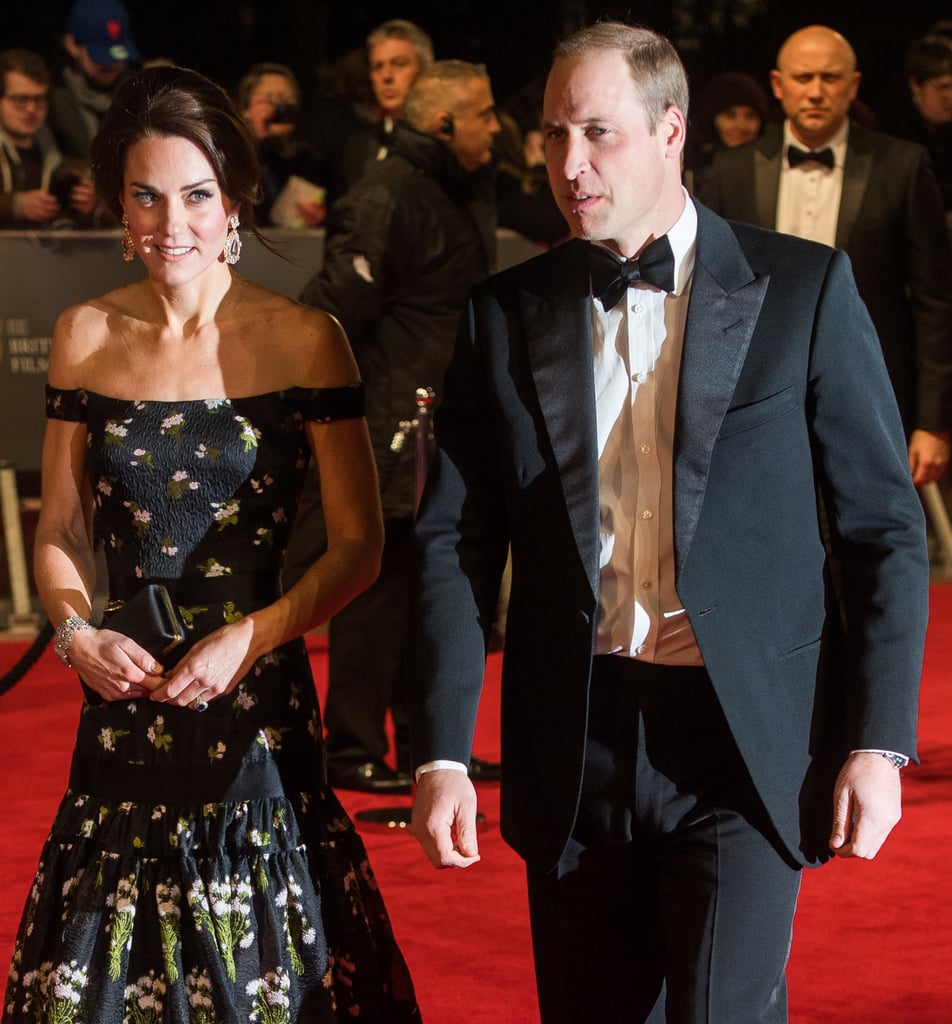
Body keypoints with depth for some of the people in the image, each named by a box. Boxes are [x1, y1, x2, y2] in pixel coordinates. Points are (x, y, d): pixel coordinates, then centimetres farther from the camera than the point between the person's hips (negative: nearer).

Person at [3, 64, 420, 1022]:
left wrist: (249, 638, -17)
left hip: (255, 704, -3)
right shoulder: (85, 337, 4)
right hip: (121, 705, 3)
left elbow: (357, 546, -4)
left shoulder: (301, 339, -6)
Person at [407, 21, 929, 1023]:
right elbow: (454, 543, 5)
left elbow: (886, 527, 0)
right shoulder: (504, 316, 6)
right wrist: (440, 754, -3)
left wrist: (877, 742, -6)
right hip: (573, 748, 3)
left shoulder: (802, 290, -1)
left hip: (747, 742, -3)